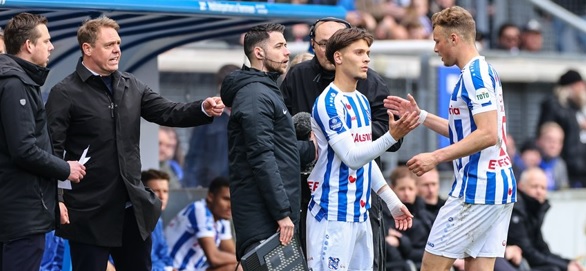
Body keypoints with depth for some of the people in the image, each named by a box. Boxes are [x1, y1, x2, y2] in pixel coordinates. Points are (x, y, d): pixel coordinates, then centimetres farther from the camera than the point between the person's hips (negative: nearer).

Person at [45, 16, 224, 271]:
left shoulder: (132, 86, 10)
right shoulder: (65, 94, -8)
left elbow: (169, 112, 4)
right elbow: (51, 148, -11)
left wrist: (204, 109, -15)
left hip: (134, 208, 6)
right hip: (90, 212, -6)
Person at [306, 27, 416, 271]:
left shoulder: (362, 102, 15)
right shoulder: (329, 102, -13)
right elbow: (351, 157, -19)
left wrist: (391, 200, 20)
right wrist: (392, 137, -30)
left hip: (360, 213, 9)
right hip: (333, 214, -9)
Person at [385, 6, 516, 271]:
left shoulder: (475, 75, -13)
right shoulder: (485, 72, 17)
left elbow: (488, 134, -23)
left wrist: (436, 157, -21)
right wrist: (420, 116, 24)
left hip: (476, 189, -10)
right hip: (499, 186, 10)